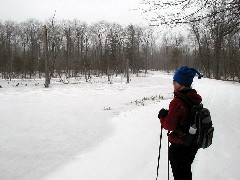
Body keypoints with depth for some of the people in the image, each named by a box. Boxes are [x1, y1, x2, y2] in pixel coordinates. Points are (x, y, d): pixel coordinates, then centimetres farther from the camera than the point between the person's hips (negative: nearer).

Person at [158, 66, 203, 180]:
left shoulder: (177, 102, -27)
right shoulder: (195, 98, -3)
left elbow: (169, 125, -22)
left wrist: (162, 116, -5)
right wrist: (169, 114, 3)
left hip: (179, 147, -7)